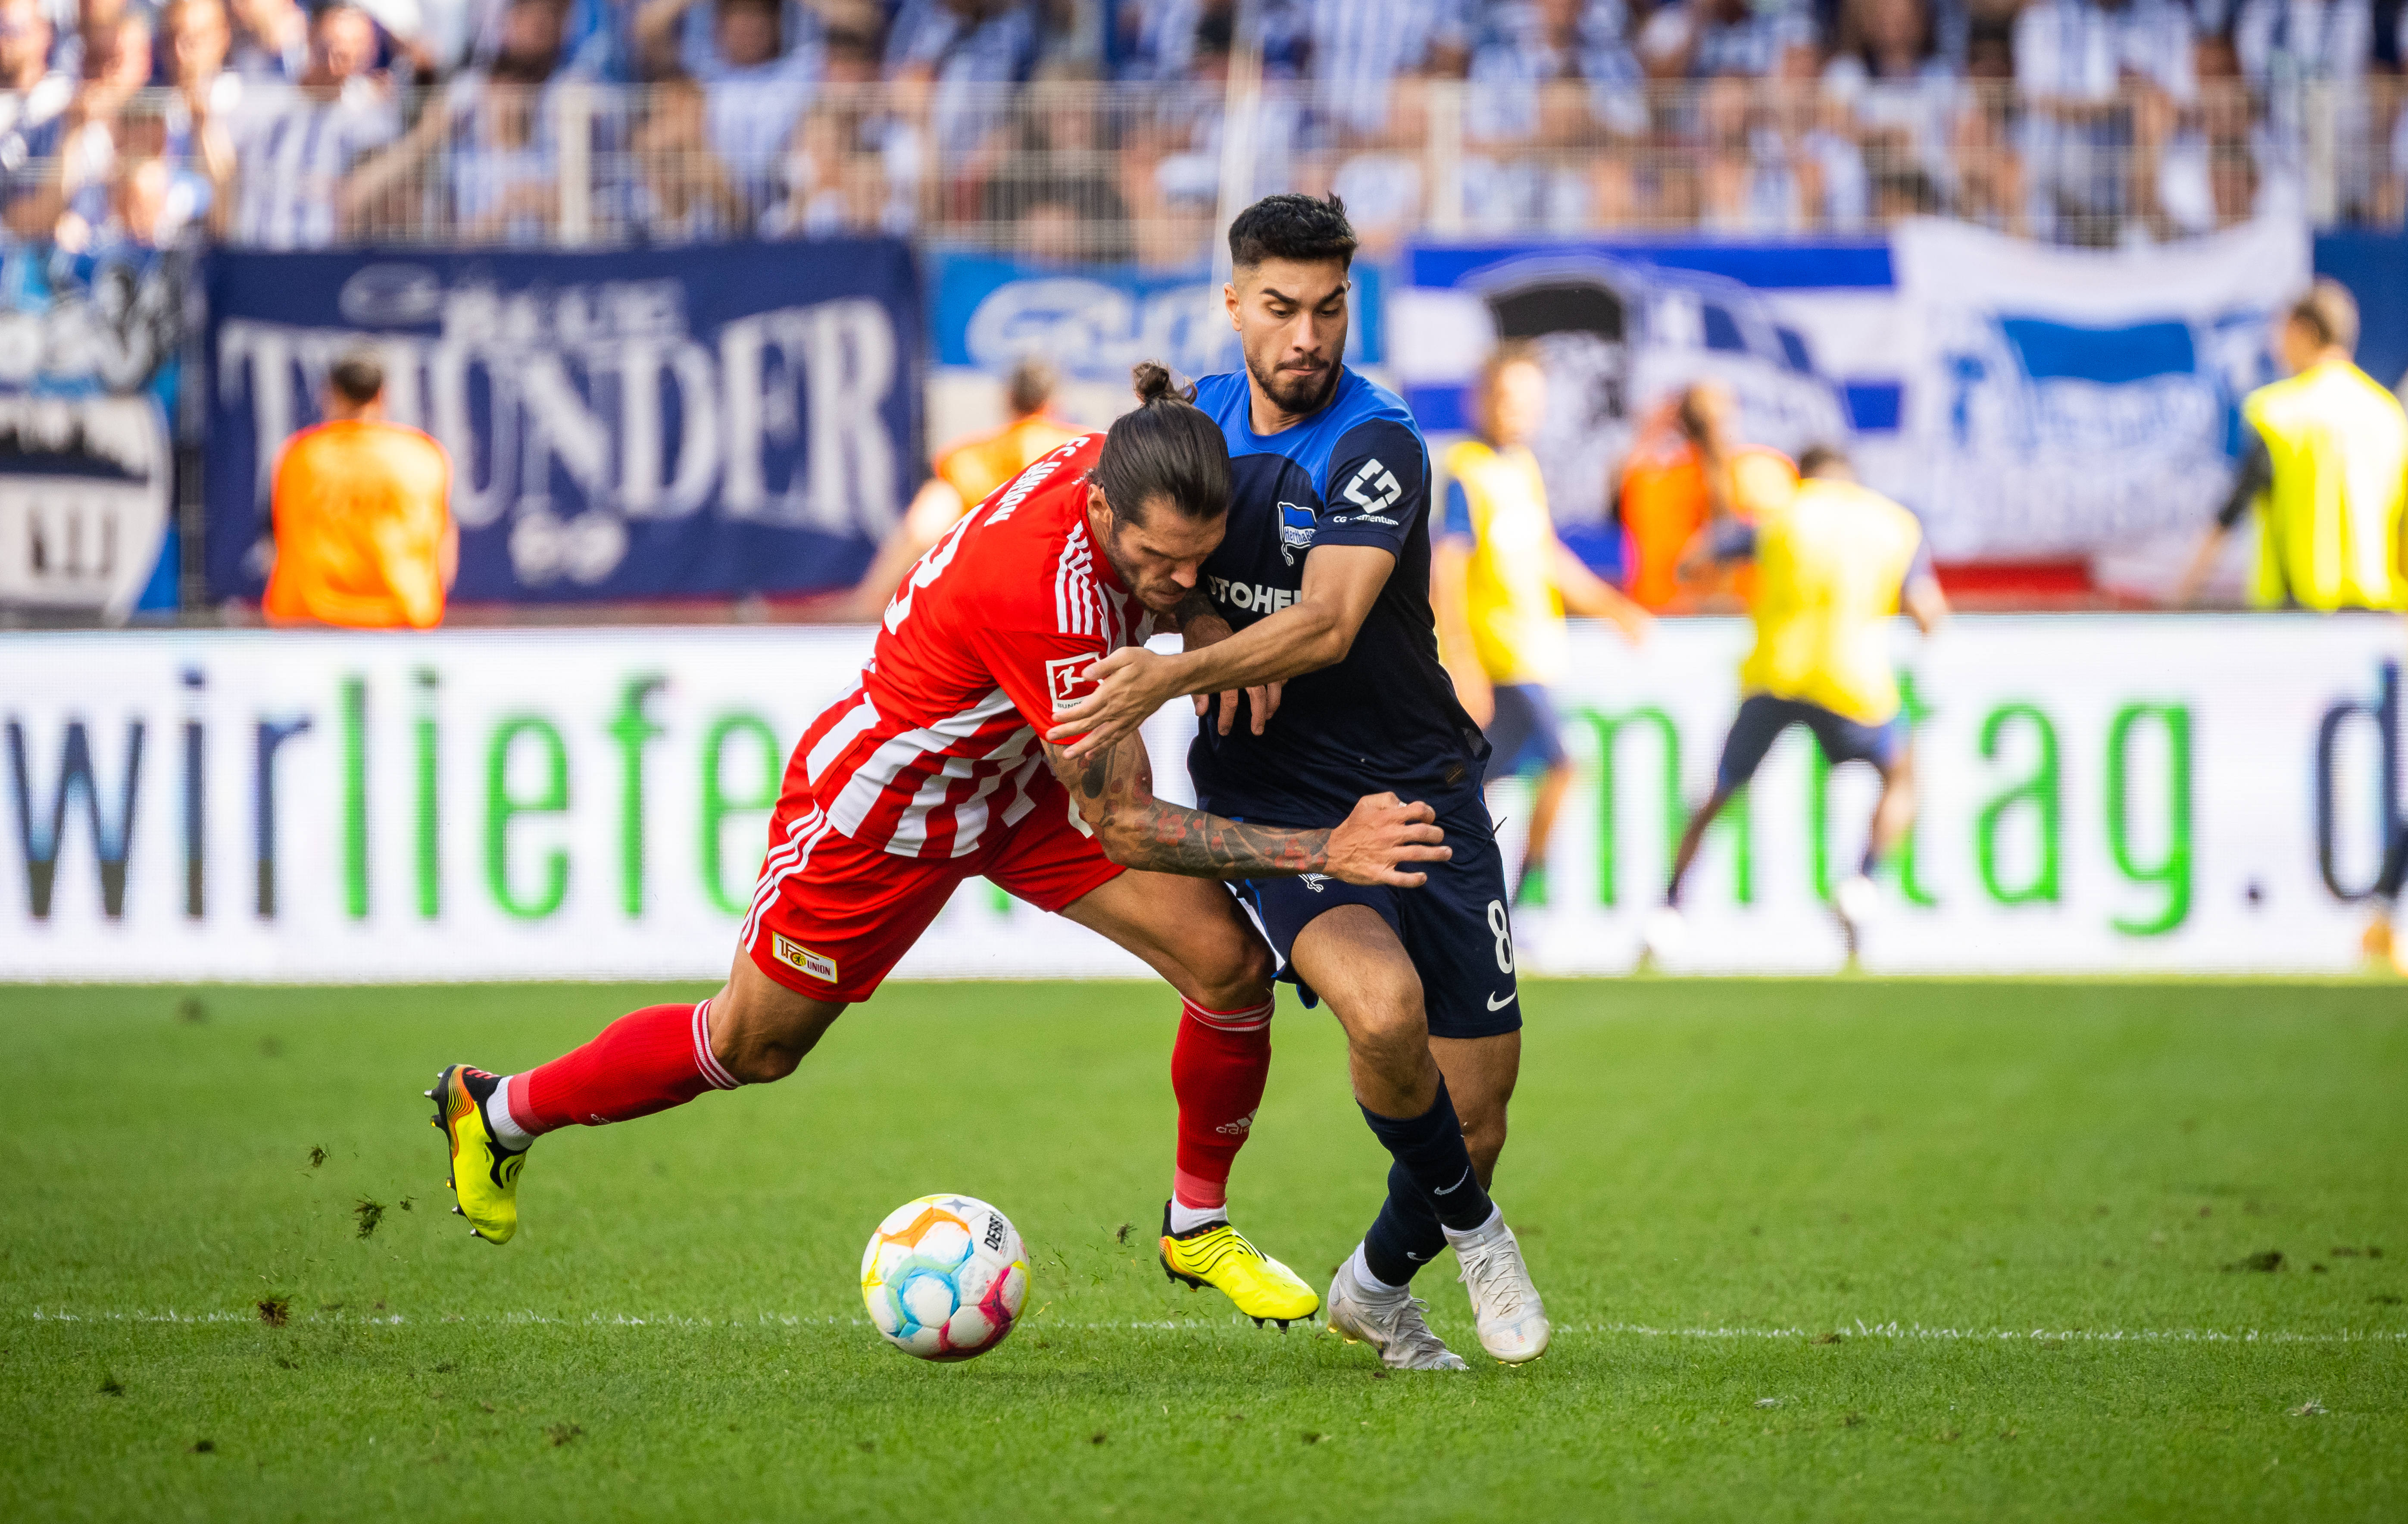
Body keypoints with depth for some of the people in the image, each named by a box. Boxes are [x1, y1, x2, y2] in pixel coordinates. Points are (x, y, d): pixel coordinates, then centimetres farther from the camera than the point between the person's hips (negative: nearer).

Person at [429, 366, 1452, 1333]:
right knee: (751, 1048, 14)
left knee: (1231, 966, -9)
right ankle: (499, 1114, 39)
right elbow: (1119, 824, -36)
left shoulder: (1120, 468, -21)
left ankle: (1200, 1230, 13)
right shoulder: (1042, 587, -43)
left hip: (1016, 779, 7)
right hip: (878, 807, -7)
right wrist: (1322, 854, -38)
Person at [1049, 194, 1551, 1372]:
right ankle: (1469, 1226, -1)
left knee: (1476, 1115, 1)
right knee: (1381, 1003, -29)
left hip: (1423, 791, -1)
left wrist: (1174, 677, -40)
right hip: (1272, 800, 1)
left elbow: (1327, 625, -27)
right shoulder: (1202, 418, 2)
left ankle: (1380, 1283, 32)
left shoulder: (1379, 446, -14)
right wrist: (1201, 622, -5)